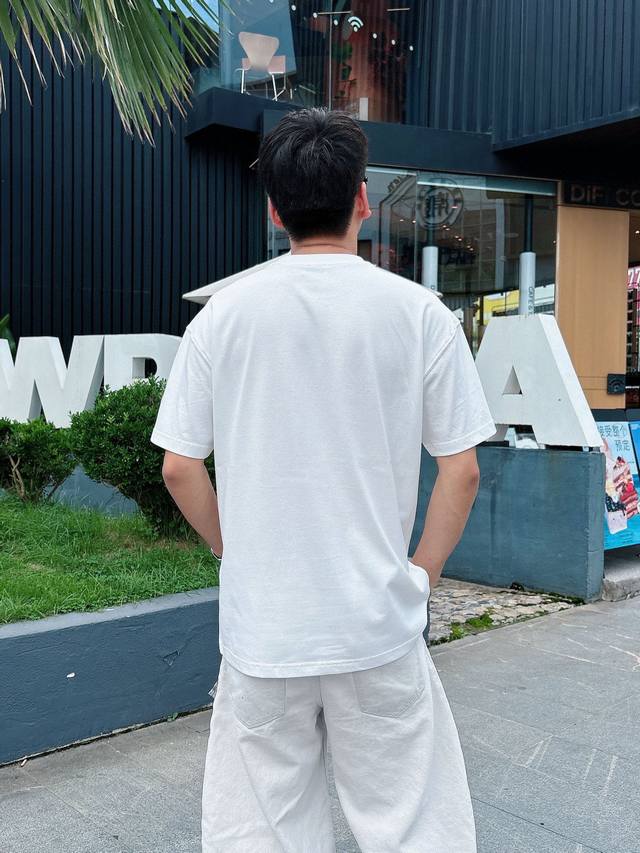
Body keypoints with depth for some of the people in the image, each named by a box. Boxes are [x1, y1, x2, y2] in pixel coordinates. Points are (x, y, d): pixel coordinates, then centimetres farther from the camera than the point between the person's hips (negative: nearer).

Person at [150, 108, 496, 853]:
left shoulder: (223, 315, -3)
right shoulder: (418, 313, -5)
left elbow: (178, 468, 1)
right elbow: (461, 470, -4)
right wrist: (420, 575, 8)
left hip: (259, 624, 1)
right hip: (378, 624, -1)